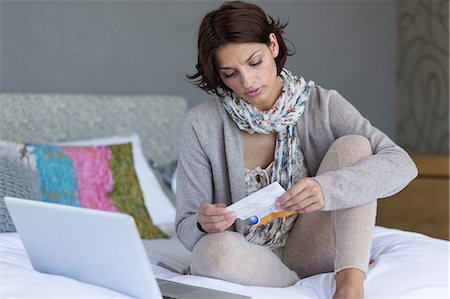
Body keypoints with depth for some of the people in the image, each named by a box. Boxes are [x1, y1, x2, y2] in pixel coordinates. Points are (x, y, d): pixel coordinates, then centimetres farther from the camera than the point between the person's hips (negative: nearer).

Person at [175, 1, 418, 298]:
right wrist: (204, 225, -29)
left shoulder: (321, 104, -5)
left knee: (354, 145, -18)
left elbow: (402, 164, -18)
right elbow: (186, 227, -4)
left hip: (308, 250, 1)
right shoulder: (200, 124, -7)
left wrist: (328, 188, -36)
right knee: (213, 249, -37)